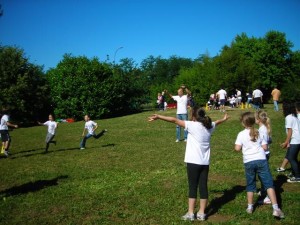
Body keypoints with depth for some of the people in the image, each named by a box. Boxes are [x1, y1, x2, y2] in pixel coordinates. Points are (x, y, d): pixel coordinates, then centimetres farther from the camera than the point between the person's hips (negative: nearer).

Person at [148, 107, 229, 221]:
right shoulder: (209, 126, 8)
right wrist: (223, 119, 53)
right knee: (203, 187, 9)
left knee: (193, 187, 2)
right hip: (205, 162, 5)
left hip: (194, 161, -5)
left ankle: (190, 213, 5)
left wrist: (158, 117, -7)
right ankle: (201, 213, 16)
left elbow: (174, 120, -11)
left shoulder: (192, 125, -10)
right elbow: (217, 122, 31)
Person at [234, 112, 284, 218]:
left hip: (248, 162, 0)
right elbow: (264, 147, 3)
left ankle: (250, 207, 23)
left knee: (250, 185, 15)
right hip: (261, 160, 0)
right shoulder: (259, 132, 5)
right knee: (268, 183, -1)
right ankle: (275, 208, -10)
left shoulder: (241, 134, -1)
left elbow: (237, 148, -8)